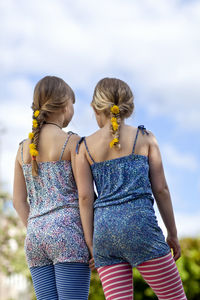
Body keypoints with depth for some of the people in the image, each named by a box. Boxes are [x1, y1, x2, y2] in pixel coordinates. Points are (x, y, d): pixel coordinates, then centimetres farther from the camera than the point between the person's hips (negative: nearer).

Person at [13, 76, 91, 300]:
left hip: (35, 235, 6)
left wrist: (36, 234, 16)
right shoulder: (71, 141, -2)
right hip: (67, 231, -6)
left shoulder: (24, 148, 14)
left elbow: (18, 202, 13)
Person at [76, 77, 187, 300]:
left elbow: (85, 197, 4)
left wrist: (90, 244, 7)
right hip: (139, 223, -3)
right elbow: (161, 189, 5)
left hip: (103, 229, 3)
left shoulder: (85, 146, 10)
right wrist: (172, 233, 12)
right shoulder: (145, 138, 7)